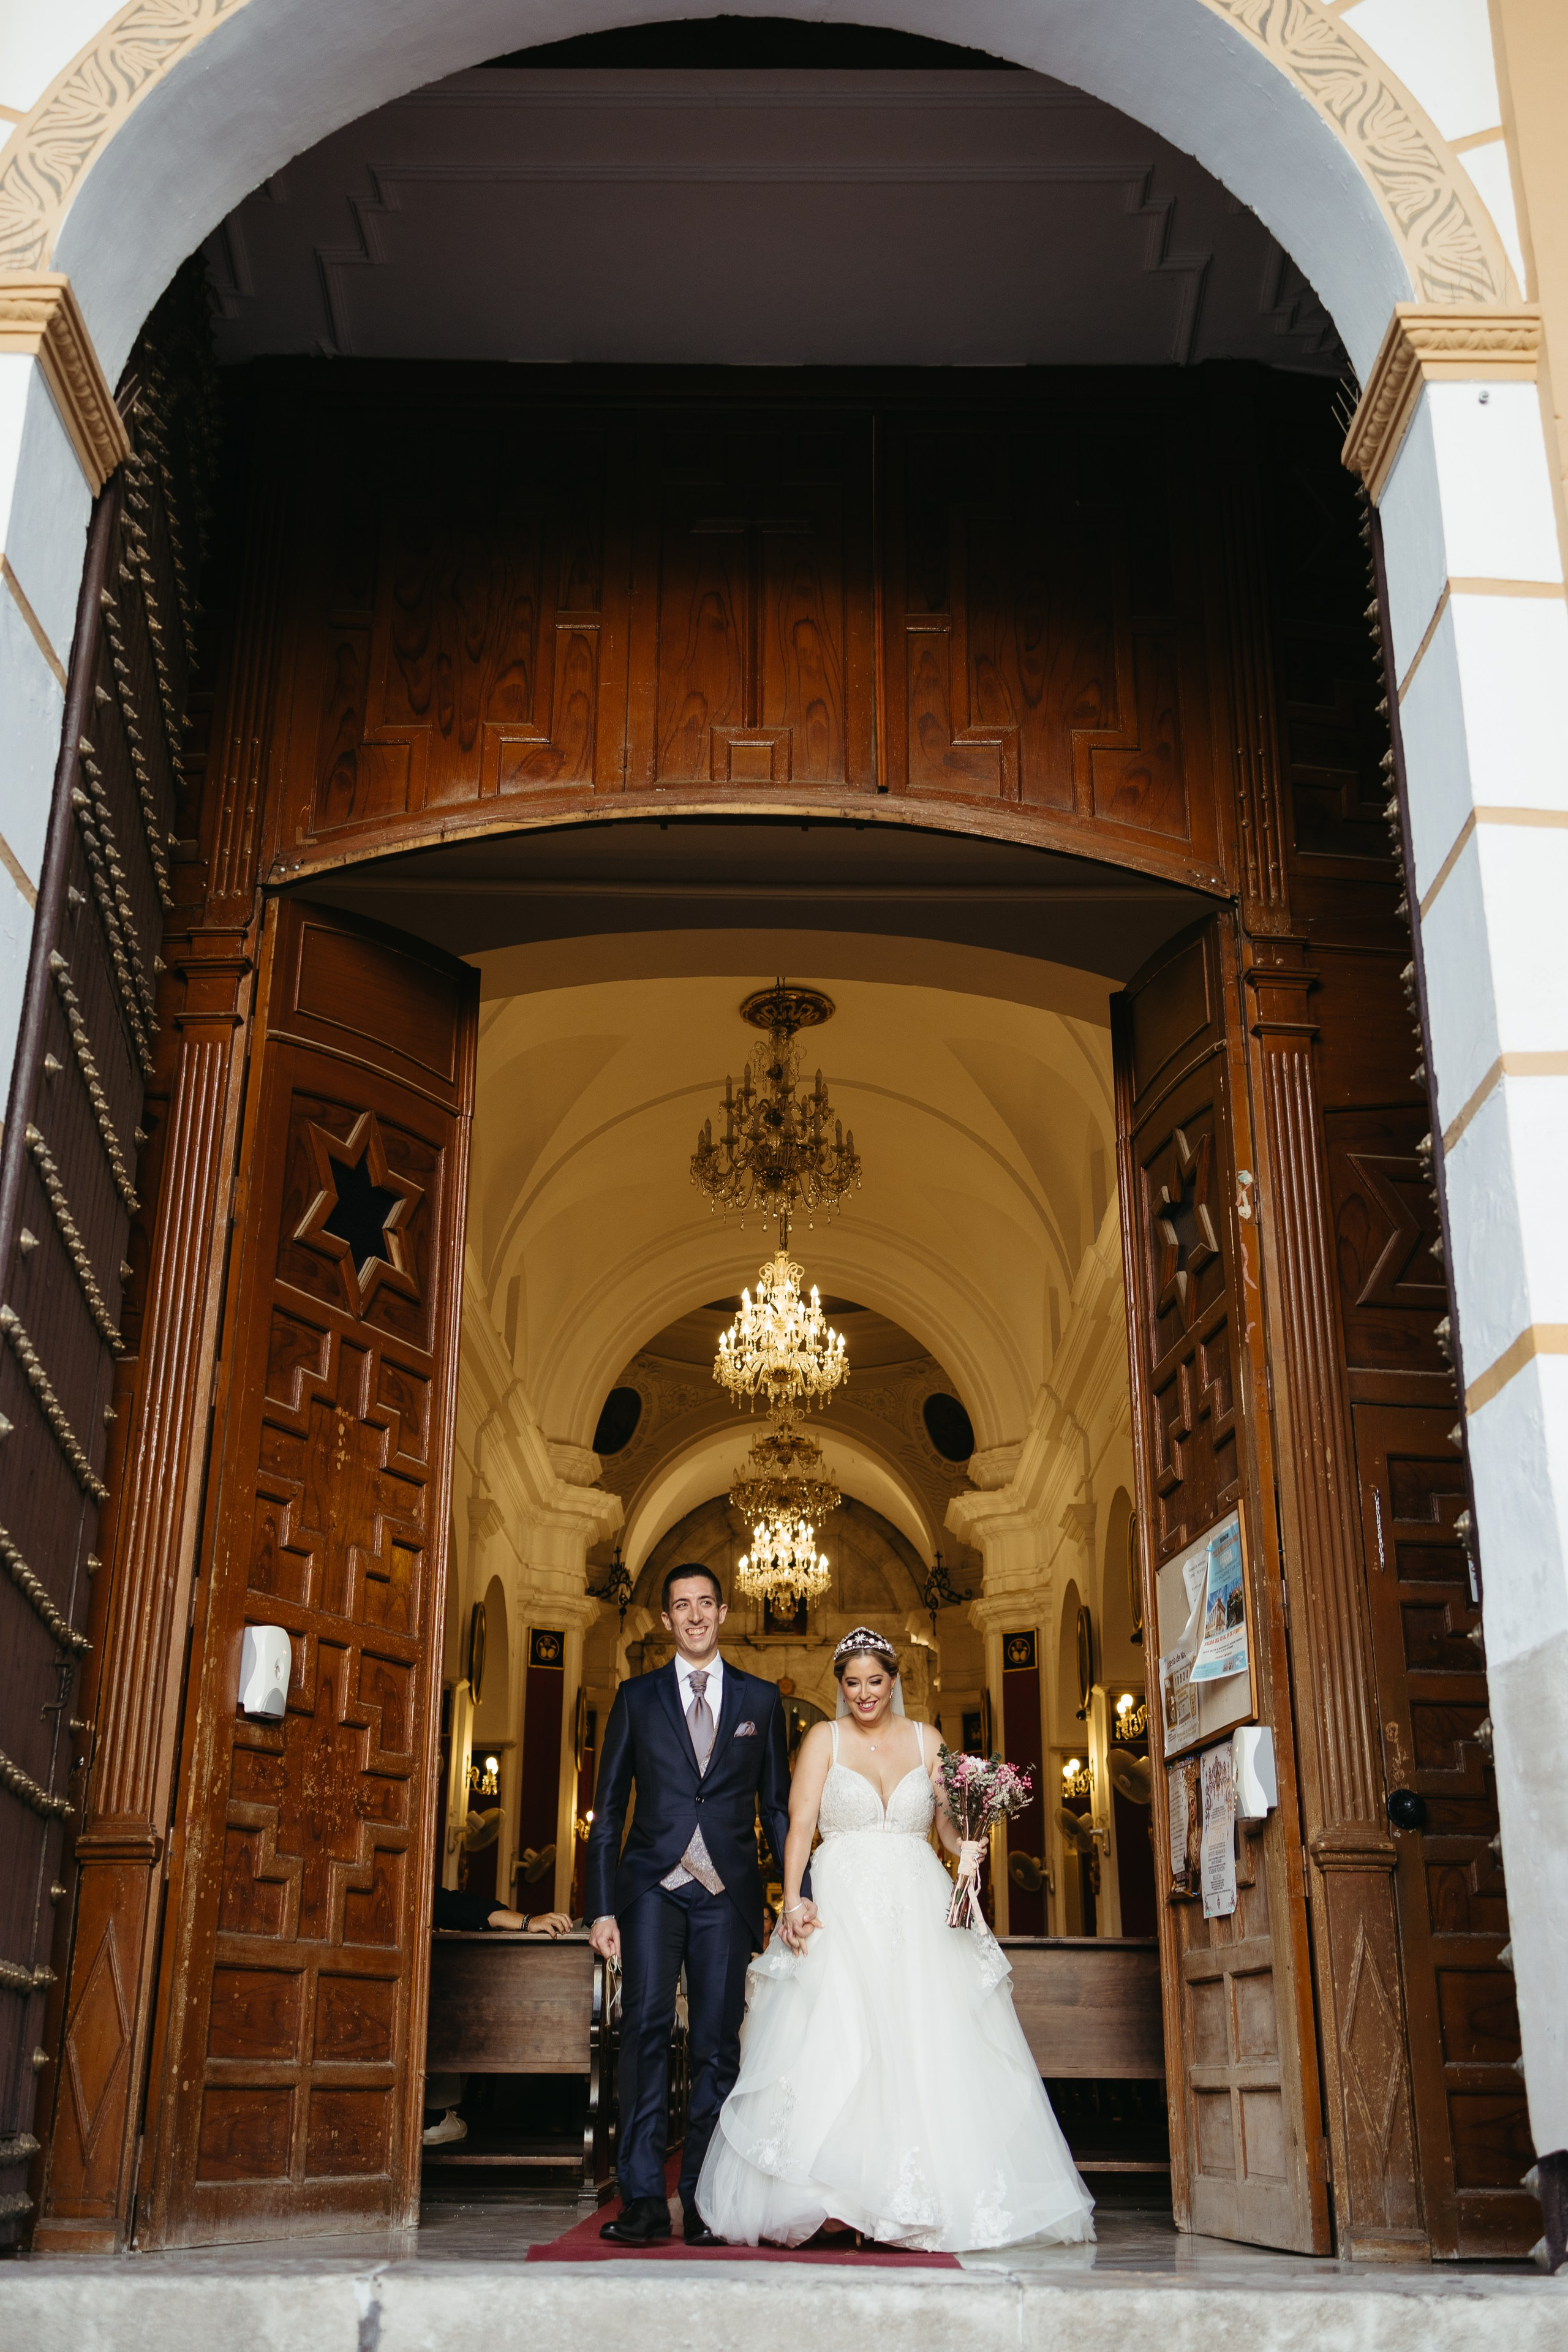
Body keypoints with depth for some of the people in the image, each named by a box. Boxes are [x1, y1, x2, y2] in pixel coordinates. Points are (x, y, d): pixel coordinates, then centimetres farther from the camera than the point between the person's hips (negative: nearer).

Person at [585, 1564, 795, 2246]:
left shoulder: (761, 1700, 11)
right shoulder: (637, 1698, 9)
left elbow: (778, 1807, 13)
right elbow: (608, 1810, 9)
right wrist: (601, 1907, 1)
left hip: (727, 1893, 1)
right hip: (652, 1887, -1)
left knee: (717, 2046, 1)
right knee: (647, 2028, -14)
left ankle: (704, 2203, 8)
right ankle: (643, 2198, -10)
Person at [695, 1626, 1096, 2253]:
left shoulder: (925, 1741, 12)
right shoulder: (824, 1738, 5)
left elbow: (949, 1819, 9)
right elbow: (800, 1826, -3)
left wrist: (965, 1848, -14)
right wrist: (793, 1901, -16)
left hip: (918, 1912, 2)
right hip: (841, 1910, -2)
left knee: (927, 2050, -4)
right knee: (833, 2047, -11)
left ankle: (927, 2199, 2)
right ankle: (833, 2197, -5)